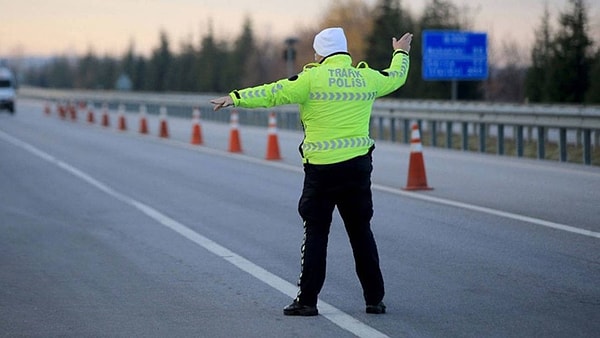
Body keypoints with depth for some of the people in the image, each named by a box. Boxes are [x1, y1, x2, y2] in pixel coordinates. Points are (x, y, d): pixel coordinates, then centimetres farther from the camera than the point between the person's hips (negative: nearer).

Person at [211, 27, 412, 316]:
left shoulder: (313, 78, -7)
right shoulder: (367, 78, 7)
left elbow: (273, 94, -10)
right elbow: (396, 77, 27)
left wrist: (236, 97, -4)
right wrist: (401, 53, 47)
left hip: (321, 168, -4)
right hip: (358, 166, 4)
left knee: (316, 233, 3)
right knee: (361, 232, 12)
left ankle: (307, 300, 2)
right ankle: (375, 299, 14)